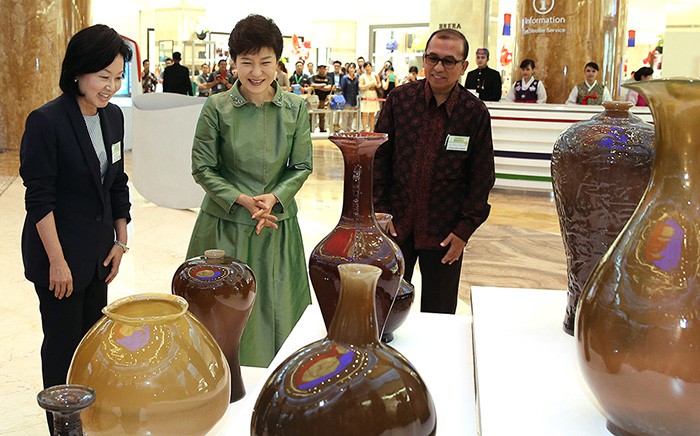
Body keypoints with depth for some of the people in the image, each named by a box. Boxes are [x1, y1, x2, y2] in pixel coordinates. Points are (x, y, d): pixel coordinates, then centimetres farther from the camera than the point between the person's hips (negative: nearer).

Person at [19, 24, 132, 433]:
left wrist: (121, 241, 9)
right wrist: (57, 261, -16)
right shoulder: (46, 121, -18)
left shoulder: (113, 116, 2)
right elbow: (39, 198, -17)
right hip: (58, 249, -6)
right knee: (63, 342, 7)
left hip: (98, 249, 6)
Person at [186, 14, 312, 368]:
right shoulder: (217, 107, -7)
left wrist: (274, 197, -14)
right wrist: (241, 200, -15)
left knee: (275, 312, 12)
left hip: (277, 224, 2)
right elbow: (202, 168, -3)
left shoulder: (295, 107, -2)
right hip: (225, 225, -2)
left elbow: (302, 166, 3)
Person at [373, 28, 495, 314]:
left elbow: (482, 178, -1)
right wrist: (380, 208, -2)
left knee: (440, 312, 11)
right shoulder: (400, 99, -2)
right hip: (395, 225, 1)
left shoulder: (475, 113, -5)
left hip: (444, 231, -1)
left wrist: (465, 229, -4)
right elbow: (379, 157, 3)